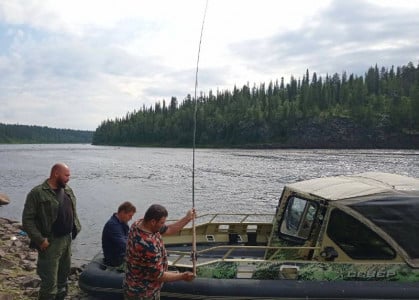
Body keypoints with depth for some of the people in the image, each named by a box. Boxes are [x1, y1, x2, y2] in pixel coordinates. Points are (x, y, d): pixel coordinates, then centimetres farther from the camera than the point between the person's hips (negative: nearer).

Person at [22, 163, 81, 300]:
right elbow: (27, 219, -16)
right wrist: (40, 240, -20)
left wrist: (76, 228, 8)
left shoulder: (68, 190, 8)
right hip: (50, 243, -7)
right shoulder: (37, 193, -15)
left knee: (63, 276, 22)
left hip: (67, 239, 7)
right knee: (50, 283, -3)